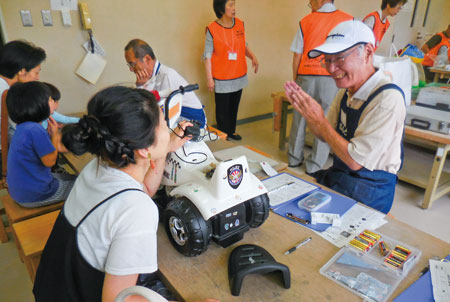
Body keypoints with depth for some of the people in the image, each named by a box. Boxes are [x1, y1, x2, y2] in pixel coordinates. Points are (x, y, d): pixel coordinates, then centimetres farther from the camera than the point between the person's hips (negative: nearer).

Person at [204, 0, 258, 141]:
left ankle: (231, 131, 35)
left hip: (239, 76, 5)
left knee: (234, 107, 16)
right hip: (221, 79, -5)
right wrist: (209, 79, -12)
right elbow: (207, 56, -10)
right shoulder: (212, 29, -12)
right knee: (222, 110, 5)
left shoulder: (240, 24, 2)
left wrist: (253, 56, -3)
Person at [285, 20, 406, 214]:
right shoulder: (347, 90, 1)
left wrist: (319, 120, -21)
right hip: (336, 177, 7)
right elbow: (326, 136, 8)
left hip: (367, 196, -7)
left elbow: (356, 160, -25)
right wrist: (306, 112, -9)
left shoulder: (387, 99, -25)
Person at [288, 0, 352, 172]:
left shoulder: (306, 21, 3)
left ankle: (294, 158, 23)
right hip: (331, 79, -1)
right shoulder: (348, 21, 2)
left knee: (299, 119, 12)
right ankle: (315, 165, 11)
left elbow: (297, 56, 3)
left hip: (306, 76, 1)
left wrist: (295, 80, 13)